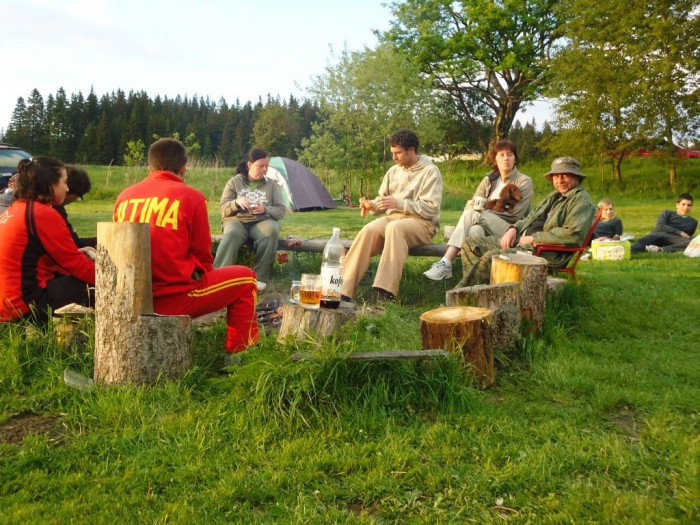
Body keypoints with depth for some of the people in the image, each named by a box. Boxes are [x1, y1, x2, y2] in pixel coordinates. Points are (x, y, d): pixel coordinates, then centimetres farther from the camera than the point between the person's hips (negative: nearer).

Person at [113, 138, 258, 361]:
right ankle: (238, 355, 14)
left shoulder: (125, 197, 8)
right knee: (245, 277, 12)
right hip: (174, 298, -6)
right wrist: (200, 276, 20)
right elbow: (202, 254, -1)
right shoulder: (191, 197, -6)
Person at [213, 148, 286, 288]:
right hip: (237, 220, -1)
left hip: (262, 222, 1)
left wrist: (266, 210, -13)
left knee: (271, 231, -36)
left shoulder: (272, 185, 13)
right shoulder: (235, 182, 10)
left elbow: (281, 210, 8)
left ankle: (260, 278, -32)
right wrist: (237, 202, -15)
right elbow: (223, 208, 6)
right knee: (232, 234, -38)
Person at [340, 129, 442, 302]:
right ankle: (344, 289, -33)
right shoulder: (394, 171, 14)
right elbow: (383, 200, 18)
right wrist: (372, 205, -6)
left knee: (395, 228, -37)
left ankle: (386, 291, -42)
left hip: (422, 223, -5)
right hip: (392, 218, 5)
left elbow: (431, 208, -13)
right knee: (369, 229, -26)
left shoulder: (430, 172, -4)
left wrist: (398, 203, -19)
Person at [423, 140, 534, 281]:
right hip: (486, 227, 4)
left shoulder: (524, 182, 4)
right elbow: (471, 204, 7)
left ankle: (446, 263, -36)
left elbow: (515, 215, -6)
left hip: (510, 230, -4)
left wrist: (487, 208, -10)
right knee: (474, 229, -34)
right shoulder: (489, 179, 16)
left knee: (472, 215, -31)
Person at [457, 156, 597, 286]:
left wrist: (533, 238, -15)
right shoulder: (554, 196, 23)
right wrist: (514, 228, 7)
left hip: (546, 253, -10)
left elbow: (574, 234, -20)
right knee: (470, 243, 0)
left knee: (491, 256, -30)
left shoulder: (582, 200, -5)